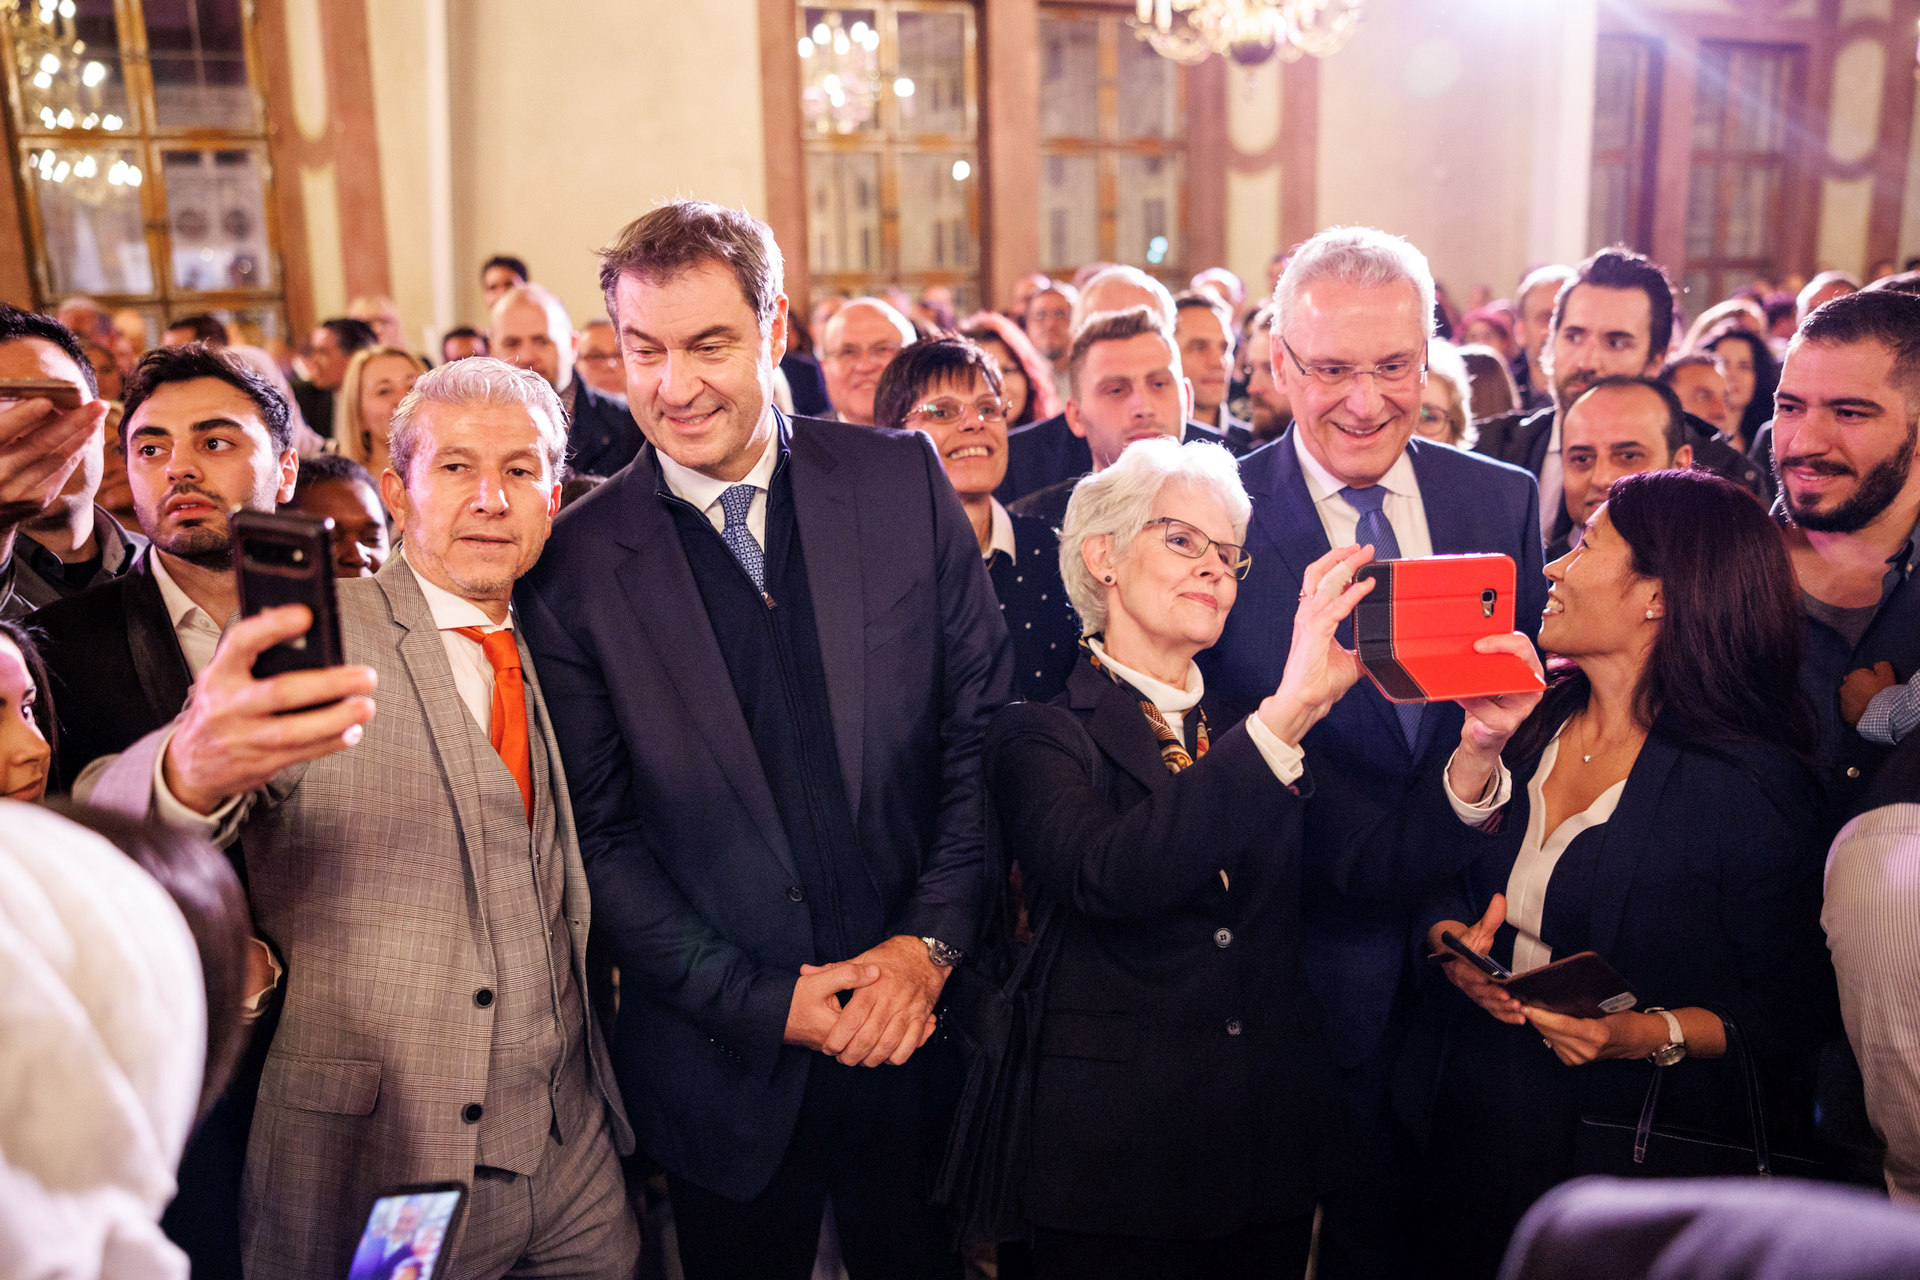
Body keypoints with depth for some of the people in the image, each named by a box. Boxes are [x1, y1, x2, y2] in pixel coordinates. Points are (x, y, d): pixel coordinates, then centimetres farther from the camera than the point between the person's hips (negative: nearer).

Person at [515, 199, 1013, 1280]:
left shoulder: (902, 480, -4)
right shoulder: (576, 561, -7)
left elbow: (986, 723, -1)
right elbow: (600, 835, -5)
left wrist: (930, 942, -9)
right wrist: (764, 1001, -11)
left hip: (923, 1019, 2)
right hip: (726, 1059, -1)